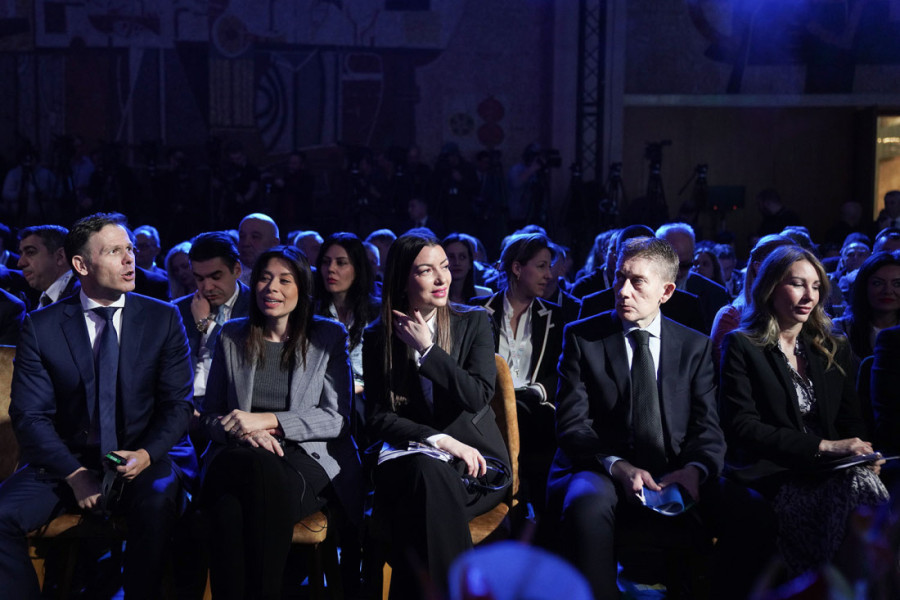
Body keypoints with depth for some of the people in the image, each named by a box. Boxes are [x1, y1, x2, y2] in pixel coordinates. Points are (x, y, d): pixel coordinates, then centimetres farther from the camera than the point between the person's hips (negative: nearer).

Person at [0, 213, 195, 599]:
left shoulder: (163, 319, 2)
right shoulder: (41, 327, 1)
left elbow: (178, 404, 0)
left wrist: (145, 455, -19)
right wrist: (75, 474, -16)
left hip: (143, 460, -1)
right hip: (66, 461, 1)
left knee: (158, 500, -34)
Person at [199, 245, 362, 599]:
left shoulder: (329, 337, 10)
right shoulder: (232, 337, 17)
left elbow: (337, 419, 2)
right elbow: (209, 415, 17)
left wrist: (267, 420, -11)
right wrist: (245, 433, -7)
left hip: (306, 460, -1)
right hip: (238, 460, 2)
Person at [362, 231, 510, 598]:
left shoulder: (474, 322, 6)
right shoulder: (378, 337, 6)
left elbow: (478, 397, -8)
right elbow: (378, 418, -1)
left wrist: (427, 349, -10)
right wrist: (440, 440, -15)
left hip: (473, 462, 0)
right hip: (409, 454, 1)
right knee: (428, 473, -36)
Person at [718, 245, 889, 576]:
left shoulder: (833, 350, 21)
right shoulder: (741, 346, 3)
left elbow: (852, 421, 17)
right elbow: (742, 426, -7)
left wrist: (863, 453, -8)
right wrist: (823, 446, -14)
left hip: (829, 472, 5)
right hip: (771, 474, -5)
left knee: (863, 482, -30)